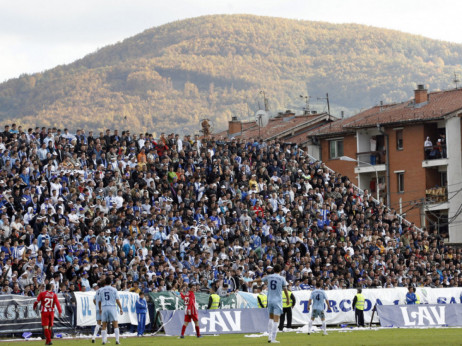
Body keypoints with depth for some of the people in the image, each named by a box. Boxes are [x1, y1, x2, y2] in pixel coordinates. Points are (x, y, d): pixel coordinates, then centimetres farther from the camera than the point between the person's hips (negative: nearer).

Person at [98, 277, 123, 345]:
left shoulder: (101, 290, 7)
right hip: (112, 307, -2)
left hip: (104, 308, 2)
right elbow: (117, 300, -4)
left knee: (104, 326, 7)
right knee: (115, 325, 0)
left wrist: (100, 309, 28)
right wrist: (121, 309, 0)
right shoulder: (114, 290, 1)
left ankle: (104, 340, 1)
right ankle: (117, 340, -9)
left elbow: (99, 301, 13)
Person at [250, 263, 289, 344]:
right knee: (276, 320, -5)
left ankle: (269, 336, 16)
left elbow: (260, 279, 22)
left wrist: (252, 281, 42)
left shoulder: (269, 277, 4)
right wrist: (288, 299, 15)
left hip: (270, 300, 4)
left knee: (271, 318, 21)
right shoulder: (282, 279, -5)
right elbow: (285, 290, 0)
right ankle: (273, 339, -10)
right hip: (278, 301, -4)